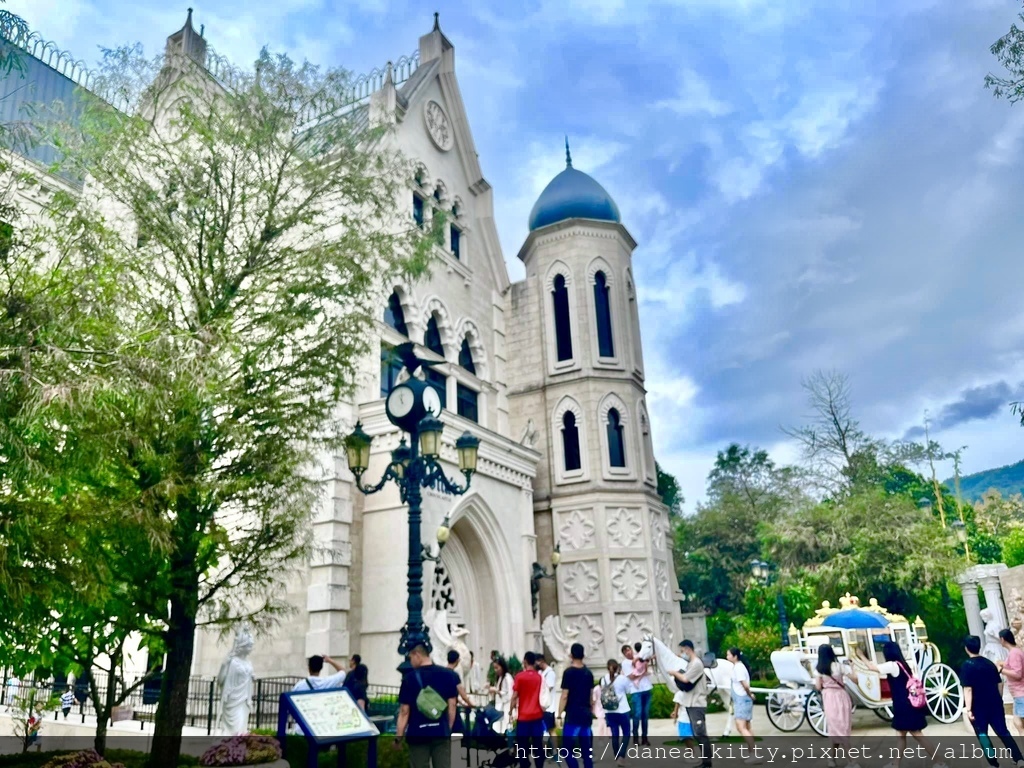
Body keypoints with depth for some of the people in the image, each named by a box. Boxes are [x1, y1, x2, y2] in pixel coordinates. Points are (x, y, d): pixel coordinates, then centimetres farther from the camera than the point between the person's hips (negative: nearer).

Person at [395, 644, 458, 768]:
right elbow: (452, 705, 3)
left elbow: (404, 711, -8)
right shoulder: (447, 674, 0)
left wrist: (398, 737, 0)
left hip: (418, 734, -2)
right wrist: (448, 729, 14)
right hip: (441, 733, 2)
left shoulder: (410, 678, -9)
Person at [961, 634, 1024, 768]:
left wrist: (969, 709, -18)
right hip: (994, 704, 5)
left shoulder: (967, 665, -13)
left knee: (982, 734, 9)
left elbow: (968, 689, -19)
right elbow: (999, 684, 11)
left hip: (978, 706, -5)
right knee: (1003, 732, 15)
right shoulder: (989, 663, 5)